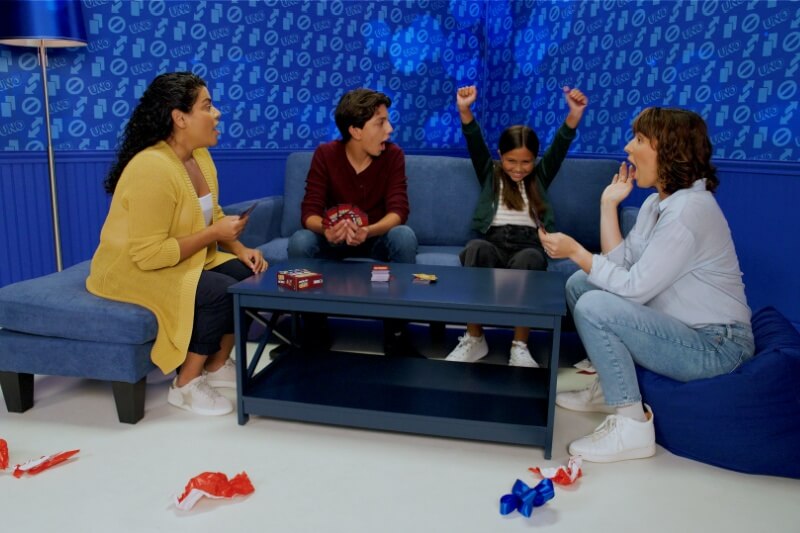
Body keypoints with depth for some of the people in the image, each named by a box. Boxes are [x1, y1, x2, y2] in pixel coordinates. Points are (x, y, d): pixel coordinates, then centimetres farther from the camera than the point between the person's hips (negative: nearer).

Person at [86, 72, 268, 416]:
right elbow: (149, 255, -29)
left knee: (248, 275, -9)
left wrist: (240, 249, -6)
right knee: (221, 292, -26)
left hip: (183, 261, 9)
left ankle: (217, 367, 7)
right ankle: (186, 385, -8)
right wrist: (214, 234, -24)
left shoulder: (199, 156, 1)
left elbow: (213, 216, 12)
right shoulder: (152, 169, -27)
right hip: (132, 271, -8)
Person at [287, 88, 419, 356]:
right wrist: (324, 228, -44)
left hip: (377, 237, 0)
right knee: (299, 241, -30)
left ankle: (395, 332, -18)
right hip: (335, 238, 0)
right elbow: (310, 212, -19)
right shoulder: (325, 154, -13)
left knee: (405, 236, -33)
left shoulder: (393, 155, -13)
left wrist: (368, 231, -44)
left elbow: (398, 211, -22)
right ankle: (314, 332, -11)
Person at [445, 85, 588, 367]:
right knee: (475, 248, -36)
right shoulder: (490, 174, 23)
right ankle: (474, 339, -28)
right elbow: (475, 144, 6)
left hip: (528, 243, 0)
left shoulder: (540, 177, 24)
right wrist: (465, 111, -11)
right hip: (493, 242, 0)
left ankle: (520, 345, -32)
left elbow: (559, 148, 8)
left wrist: (574, 115, -10)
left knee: (529, 259, -36)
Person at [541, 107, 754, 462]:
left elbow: (633, 288, -25)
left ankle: (631, 426, -13)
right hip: (683, 327, 10)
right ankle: (609, 389, 16)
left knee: (594, 307, -25)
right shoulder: (657, 203, 8)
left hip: (714, 346, -10)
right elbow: (621, 265, 0)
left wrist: (575, 251, -18)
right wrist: (609, 204, 1)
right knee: (580, 283, 7)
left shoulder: (687, 210, -23)